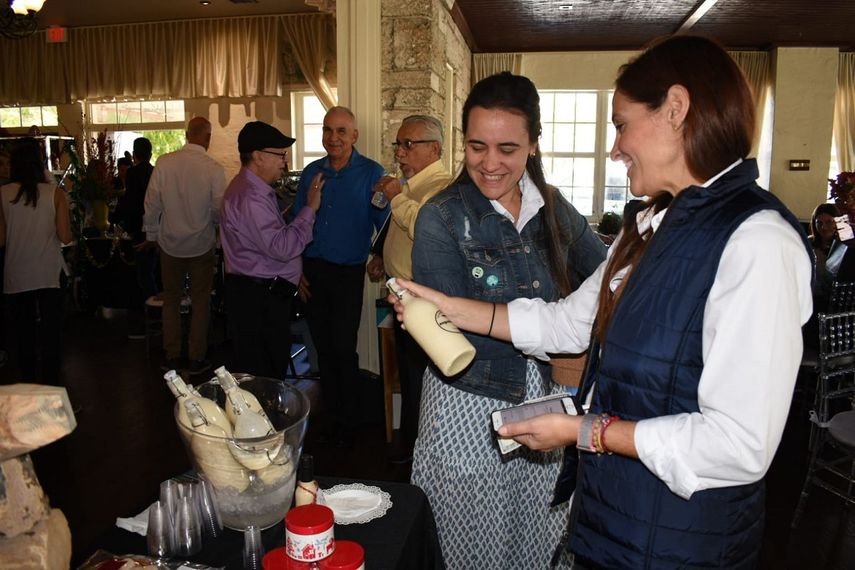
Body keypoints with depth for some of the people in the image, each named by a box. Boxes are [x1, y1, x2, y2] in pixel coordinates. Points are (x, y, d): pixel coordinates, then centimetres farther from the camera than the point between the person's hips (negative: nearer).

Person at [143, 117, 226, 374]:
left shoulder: (164, 163, -8)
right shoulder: (214, 169, -15)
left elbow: (152, 202, -1)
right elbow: (219, 210, -10)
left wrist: (151, 234, 12)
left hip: (170, 242, 2)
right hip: (202, 244, -2)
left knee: (171, 300, 16)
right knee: (200, 302, 11)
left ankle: (172, 356, 24)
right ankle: (197, 358, 17)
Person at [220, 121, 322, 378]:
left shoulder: (253, 188, 15)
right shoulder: (250, 197, -20)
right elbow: (282, 247, -25)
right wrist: (310, 209, -17)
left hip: (262, 292, 11)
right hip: (258, 297, -10)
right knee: (264, 375, -3)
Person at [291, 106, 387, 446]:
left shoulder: (371, 173, -5)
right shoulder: (311, 172, 8)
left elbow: (384, 225, -5)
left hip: (348, 273, -4)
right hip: (312, 271, 4)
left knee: (343, 348, -1)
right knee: (323, 346, 12)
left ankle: (346, 421, 19)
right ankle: (330, 414, 28)